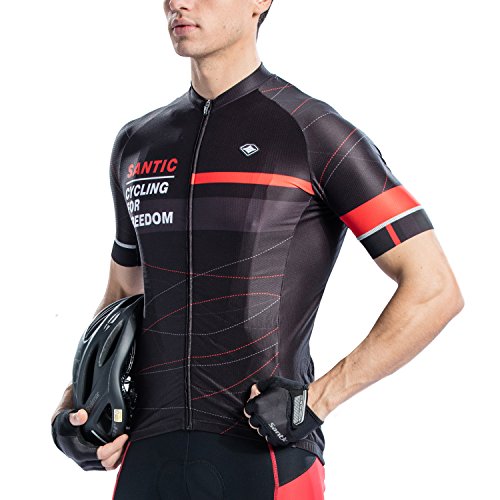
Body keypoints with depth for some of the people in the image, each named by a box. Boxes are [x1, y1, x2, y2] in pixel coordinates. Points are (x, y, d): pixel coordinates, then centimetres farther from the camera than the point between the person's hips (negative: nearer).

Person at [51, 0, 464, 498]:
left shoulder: (313, 131, -5)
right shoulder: (135, 144, 12)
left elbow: (434, 291, -7)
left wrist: (315, 400, -12)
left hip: (267, 459, -5)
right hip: (147, 453, 5)